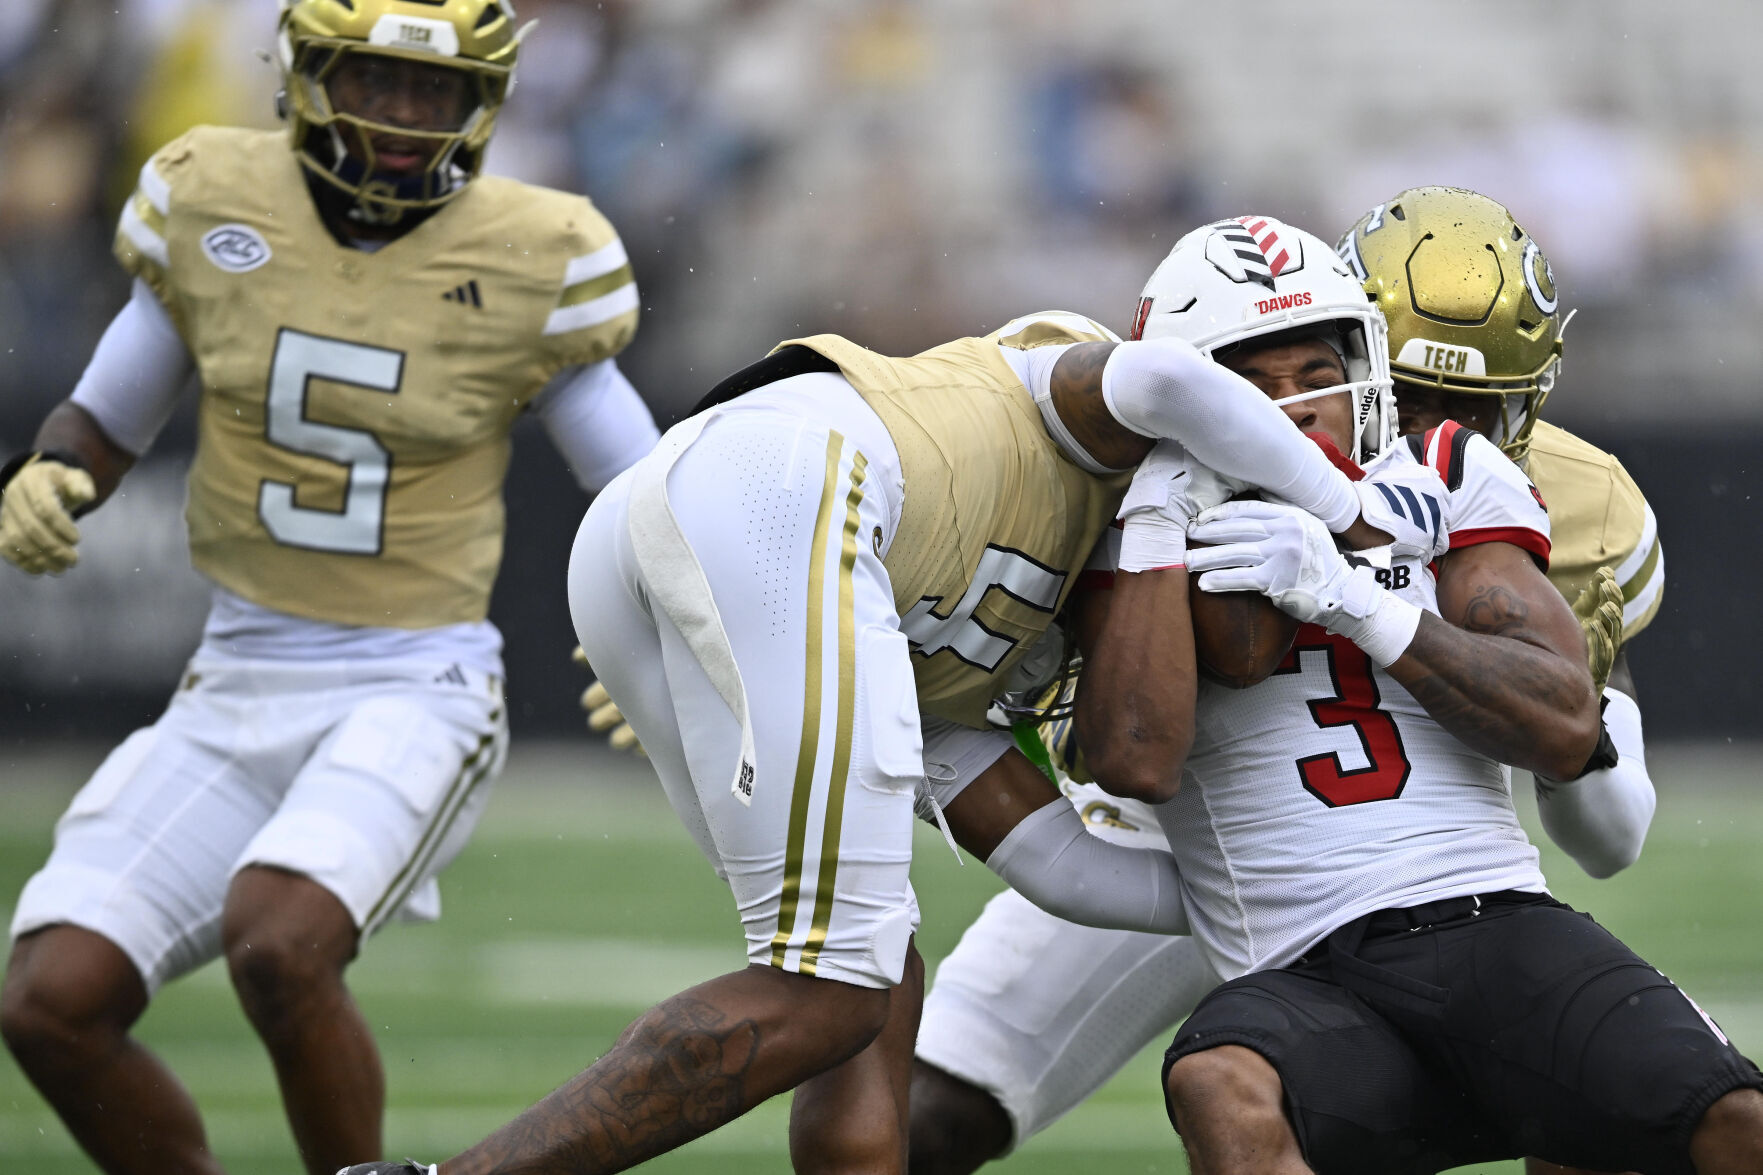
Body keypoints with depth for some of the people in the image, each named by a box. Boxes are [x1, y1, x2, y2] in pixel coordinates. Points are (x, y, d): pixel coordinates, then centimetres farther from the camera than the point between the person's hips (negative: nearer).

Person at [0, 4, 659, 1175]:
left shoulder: (533, 261, -8)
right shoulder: (212, 201, 0)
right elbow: (107, 420, 12)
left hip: (415, 696, -4)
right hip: (237, 697, 4)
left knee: (278, 945, -31)